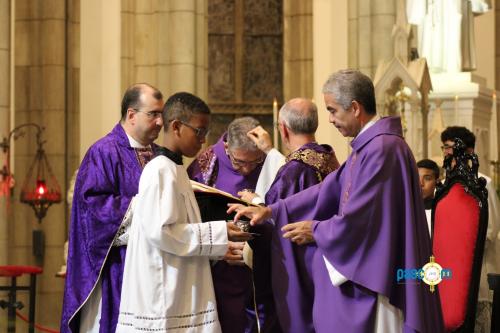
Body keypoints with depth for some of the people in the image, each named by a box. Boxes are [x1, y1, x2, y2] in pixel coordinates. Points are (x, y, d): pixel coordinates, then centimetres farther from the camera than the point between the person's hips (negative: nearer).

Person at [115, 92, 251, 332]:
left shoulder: (175, 170, 14)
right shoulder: (160, 171, -14)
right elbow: (159, 231, -21)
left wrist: (217, 247, 9)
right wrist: (218, 234, -16)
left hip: (180, 292, 9)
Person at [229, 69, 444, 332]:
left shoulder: (382, 149, -20)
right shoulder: (368, 146, 14)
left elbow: (356, 220, -22)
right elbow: (330, 190, 16)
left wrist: (315, 230, -5)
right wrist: (271, 210, 11)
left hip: (375, 283, -10)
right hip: (362, 276, 10)